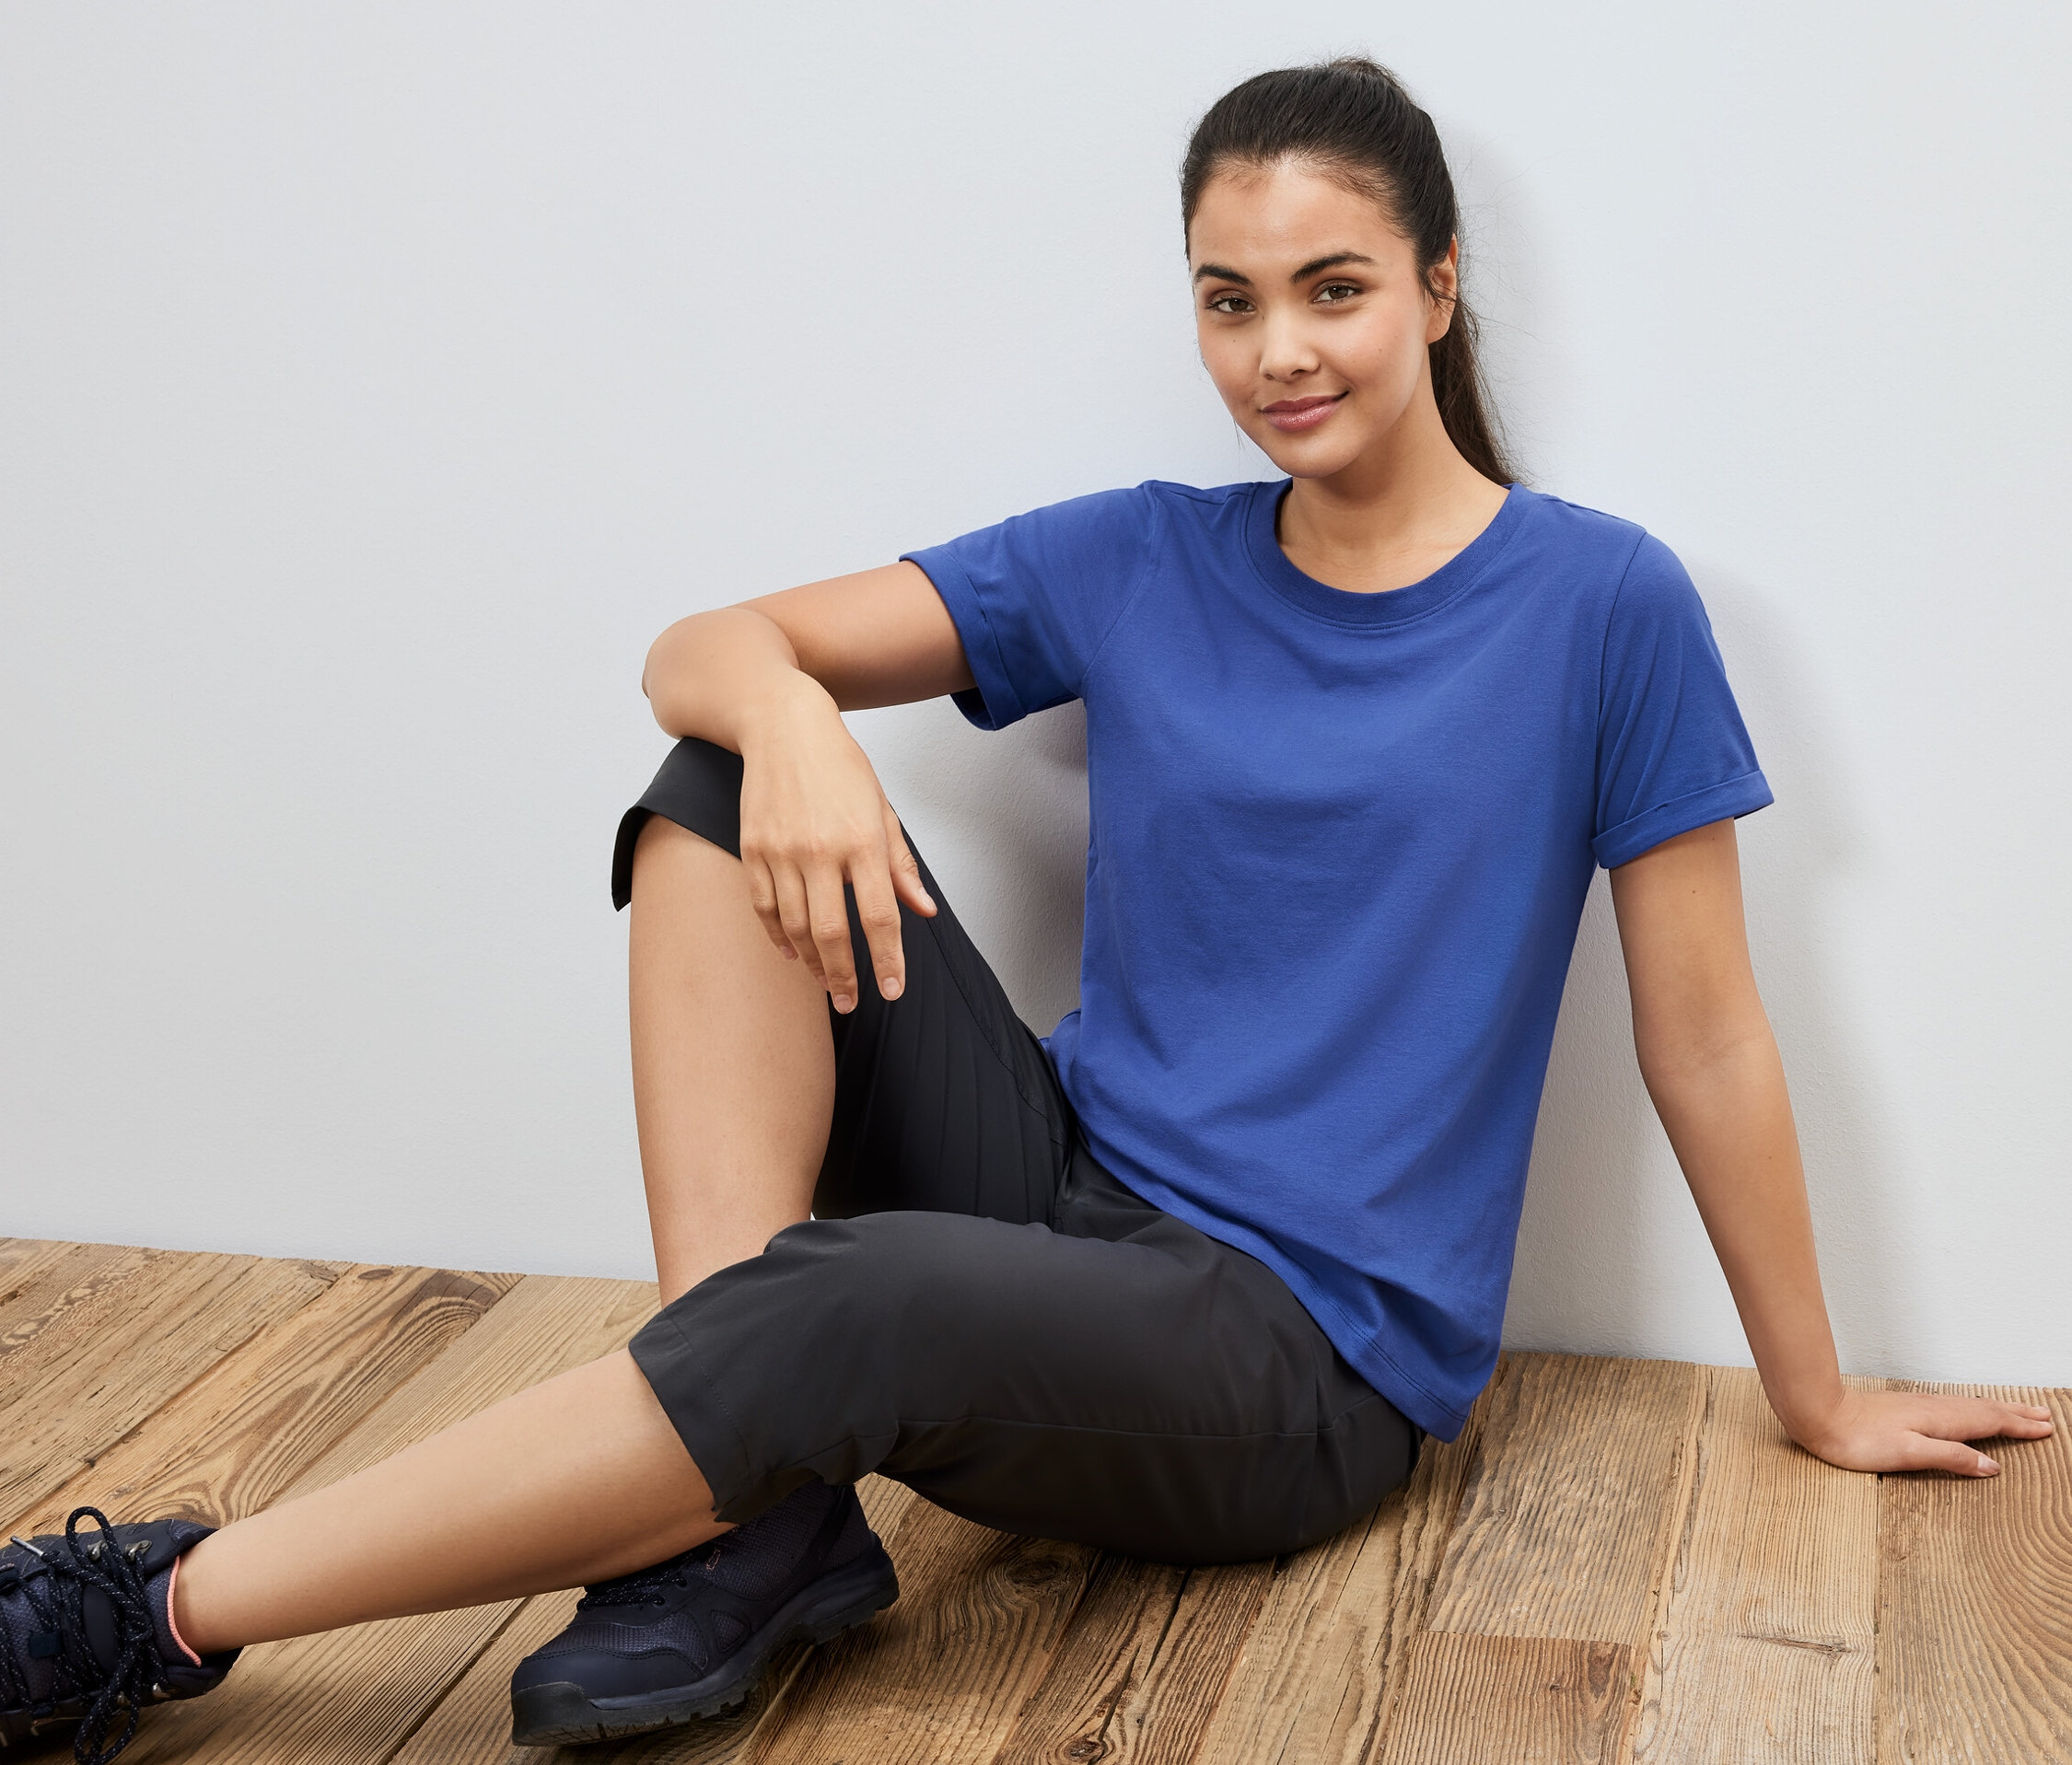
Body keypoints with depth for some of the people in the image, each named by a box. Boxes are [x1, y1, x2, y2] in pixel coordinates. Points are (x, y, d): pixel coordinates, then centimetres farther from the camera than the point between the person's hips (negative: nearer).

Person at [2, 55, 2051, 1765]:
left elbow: (1703, 1035, 0)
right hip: (1062, 1193, 5)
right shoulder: (1142, 566, 6)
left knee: (848, 1304, -36)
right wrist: (789, 717, -21)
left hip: (1303, 1360, -5)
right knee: (726, 786, -14)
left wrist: (1818, 1401, 8)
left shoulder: (1600, 607, -5)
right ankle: (746, 1507, -23)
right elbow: (701, 649, 3)